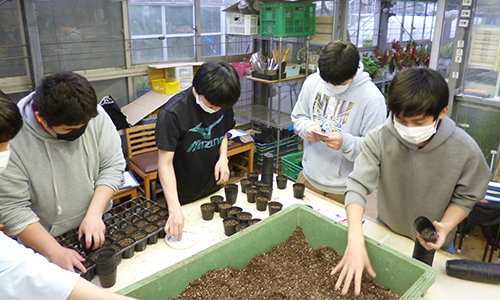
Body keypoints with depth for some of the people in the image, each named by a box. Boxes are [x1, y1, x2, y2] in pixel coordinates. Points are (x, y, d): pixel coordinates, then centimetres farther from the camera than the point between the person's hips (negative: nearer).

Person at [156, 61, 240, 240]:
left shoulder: (223, 104, -9)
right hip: (183, 196, -4)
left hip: (213, 188, 5)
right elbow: (165, 163, -25)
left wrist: (223, 158, -10)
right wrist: (174, 209, -33)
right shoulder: (172, 113, -27)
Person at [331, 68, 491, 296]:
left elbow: (464, 197, -8)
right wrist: (355, 240, -46)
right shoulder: (380, 139, -27)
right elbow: (358, 186, -34)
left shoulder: (465, 149, -23)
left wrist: (446, 225, -27)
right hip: (386, 233, 1)